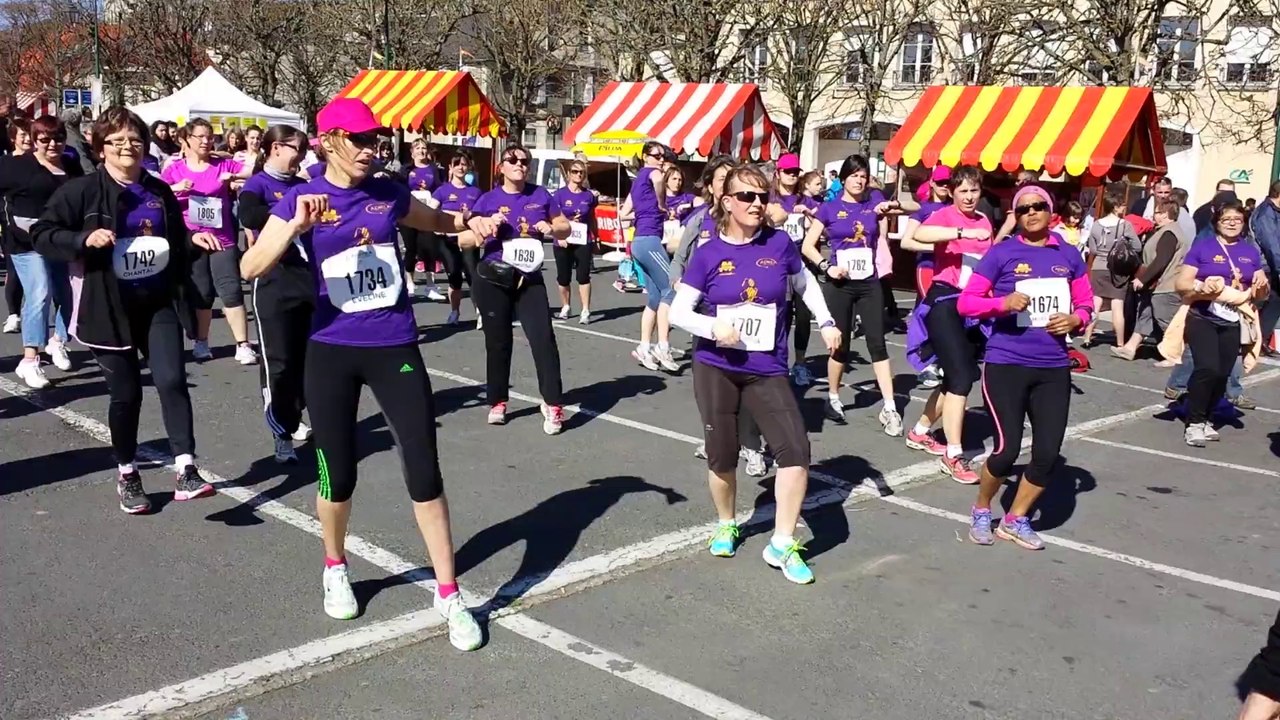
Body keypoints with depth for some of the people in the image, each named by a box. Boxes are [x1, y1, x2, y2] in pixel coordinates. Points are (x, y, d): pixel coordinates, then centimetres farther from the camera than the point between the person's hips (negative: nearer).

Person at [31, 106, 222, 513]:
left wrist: (192, 240, 0)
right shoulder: (81, 191, -7)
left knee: (172, 380, -10)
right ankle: (126, 475, 24)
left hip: (159, 303, 3)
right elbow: (42, 235, -8)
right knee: (125, 392, 5)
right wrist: (84, 239, -24)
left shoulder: (160, 192, 9)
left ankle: (185, 471, -9)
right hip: (110, 307, -3)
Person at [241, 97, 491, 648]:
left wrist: (472, 222, 3)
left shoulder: (389, 192, 3)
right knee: (339, 475, 9)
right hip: (332, 353, -1)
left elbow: (437, 222, 23)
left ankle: (449, 595, 7)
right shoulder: (301, 198, -5)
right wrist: (297, 224, -30)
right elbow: (250, 268, -17)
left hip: (396, 348, 1)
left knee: (424, 470, -2)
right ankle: (335, 569, 37)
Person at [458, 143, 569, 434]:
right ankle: (498, 402, 24)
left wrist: (551, 228, -9)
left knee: (544, 338, -9)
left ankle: (553, 405, -3)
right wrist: (486, 228, -20)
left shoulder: (540, 195, 3)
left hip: (530, 280, 1)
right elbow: (463, 240, -3)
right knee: (498, 342, 8)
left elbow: (566, 228, 12)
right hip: (493, 281, -1)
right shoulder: (489, 200, -2)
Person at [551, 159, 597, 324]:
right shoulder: (560, 194, -2)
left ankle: (586, 311, -6)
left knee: (584, 276, -6)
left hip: (583, 241, 1)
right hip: (564, 242, -1)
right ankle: (565, 307, 27)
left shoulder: (588, 195, 5)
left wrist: (595, 237, 13)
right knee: (563, 277, 10)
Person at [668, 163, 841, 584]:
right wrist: (714, 328, -22)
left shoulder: (780, 243, -2)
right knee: (722, 456, 7)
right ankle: (726, 524, 35)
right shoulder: (708, 254, -6)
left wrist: (826, 322, 9)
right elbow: (678, 312, -5)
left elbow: (803, 283, 18)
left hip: (767, 370, 1)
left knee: (796, 449, -12)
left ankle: (783, 544, 1)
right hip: (715, 369, -1)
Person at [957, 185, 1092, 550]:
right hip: (1006, 365, -4)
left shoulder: (1069, 256, 7)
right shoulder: (1001, 253, -4)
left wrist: (1075, 319, -7)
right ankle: (981, 511, 20)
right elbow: (965, 302, -5)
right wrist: (1002, 303, -22)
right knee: (1008, 449, -8)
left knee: (1048, 453, 3)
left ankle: (1016, 520, 24)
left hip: (1054, 369, 4)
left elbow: (1086, 303, 15)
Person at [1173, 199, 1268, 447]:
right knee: (1207, 368, -19)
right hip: (1202, 319, -4)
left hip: (1233, 324, 4)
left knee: (1222, 374, 5)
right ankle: (1194, 422, -7)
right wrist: (1200, 287, -23)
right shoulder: (1202, 246, 0)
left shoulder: (1251, 252, 12)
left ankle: (1204, 418, 22)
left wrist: (1262, 286, -7)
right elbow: (1180, 284, -3)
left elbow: (1261, 295, 16)